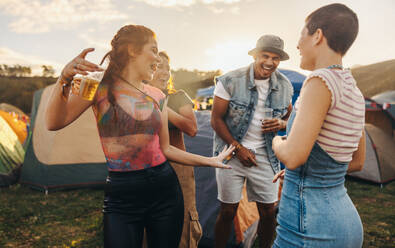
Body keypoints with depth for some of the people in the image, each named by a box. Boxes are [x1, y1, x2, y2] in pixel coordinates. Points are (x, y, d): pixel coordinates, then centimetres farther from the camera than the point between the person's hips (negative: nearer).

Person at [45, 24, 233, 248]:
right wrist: (65, 80, -27)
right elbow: (55, 123, -12)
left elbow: (165, 148, 10)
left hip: (164, 189, 4)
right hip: (121, 196, -3)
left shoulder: (157, 97, 7)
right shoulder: (101, 85, -3)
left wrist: (209, 161, 12)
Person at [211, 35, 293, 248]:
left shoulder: (284, 86, 2)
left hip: (265, 156, 3)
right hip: (231, 154, -3)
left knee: (268, 212, 10)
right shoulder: (230, 81, -10)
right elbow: (216, 120, -7)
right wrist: (238, 148, -12)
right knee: (228, 211, 6)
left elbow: (290, 118, 14)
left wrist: (281, 124, -11)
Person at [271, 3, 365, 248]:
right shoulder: (355, 93, 7)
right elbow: (357, 162, 15)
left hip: (310, 225, -8)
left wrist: (277, 142, -3)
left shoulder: (321, 81, -18)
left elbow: (293, 157, -25)